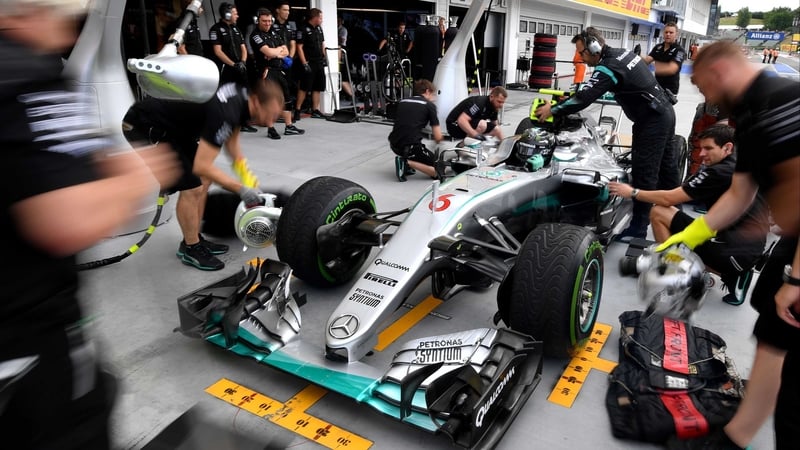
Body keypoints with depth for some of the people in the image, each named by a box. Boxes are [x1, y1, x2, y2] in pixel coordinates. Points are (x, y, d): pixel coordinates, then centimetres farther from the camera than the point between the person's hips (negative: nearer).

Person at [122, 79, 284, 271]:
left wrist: (247, 176, 6)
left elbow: (231, 139, 14)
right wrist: (241, 189, -21)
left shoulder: (240, 97, -3)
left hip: (170, 123, 10)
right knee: (191, 188, -11)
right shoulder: (225, 112, -31)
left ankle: (194, 239, 22)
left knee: (203, 180, 10)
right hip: (145, 126, -10)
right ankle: (190, 248, 7)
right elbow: (201, 166, -29)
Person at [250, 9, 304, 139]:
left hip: (279, 70, 7)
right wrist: (280, 49, -1)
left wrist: (275, 54, -9)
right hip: (266, 71, -7)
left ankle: (289, 127, 18)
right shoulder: (256, 35, -7)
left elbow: (286, 52, 10)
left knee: (286, 99, 10)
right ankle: (271, 129, 2)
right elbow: (268, 52, -20)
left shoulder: (274, 33, 15)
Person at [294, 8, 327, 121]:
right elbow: (299, 47, -12)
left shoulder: (319, 28, 14)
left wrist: (324, 57, 14)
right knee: (304, 87, -6)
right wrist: (304, 63, -16)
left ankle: (315, 110, 15)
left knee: (318, 87, 8)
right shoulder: (303, 30, -9)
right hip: (309, 64, -7)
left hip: (319, 63, 8)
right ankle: (297, 110, 2)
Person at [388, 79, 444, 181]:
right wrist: (440, 138, 26)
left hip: (394, 145, 7)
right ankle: (407, 163, -9)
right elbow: (438, 138, 2)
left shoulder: (402, 102, 19)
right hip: (410, 147, -7)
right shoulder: (429, 105, 4)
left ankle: (404, 162, 18)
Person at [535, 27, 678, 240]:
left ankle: (639, 227, 1)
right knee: (665, 165, 22)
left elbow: (583, 98, -27)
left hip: (651, 121, -10)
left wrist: (553, 110, -17)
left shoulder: (608, 68, -22)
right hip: (664, 113, 10)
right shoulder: (622, 53, 7)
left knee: (643, 173, -6)